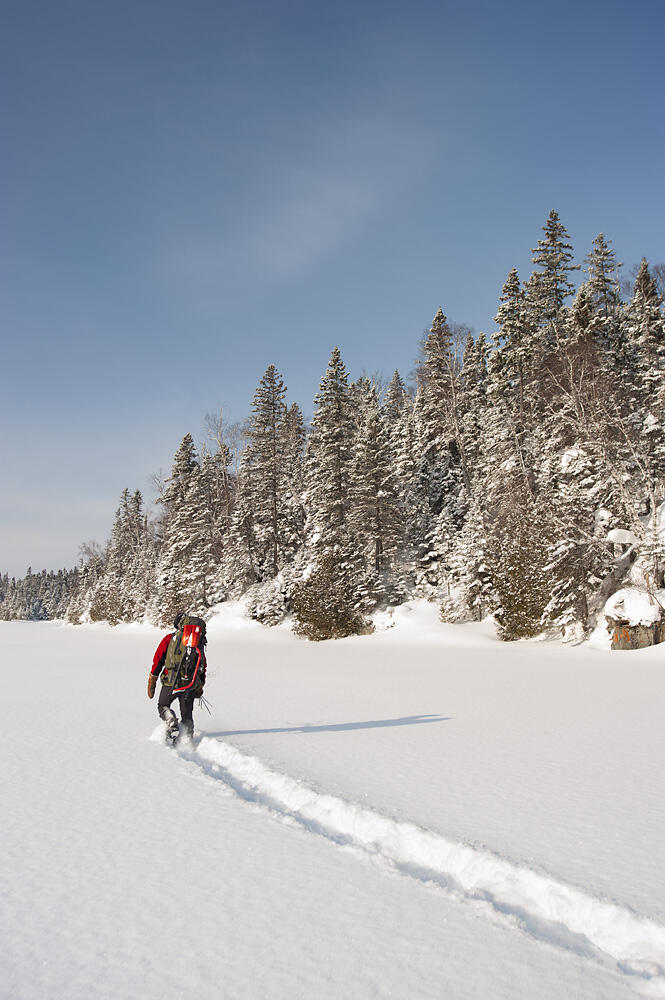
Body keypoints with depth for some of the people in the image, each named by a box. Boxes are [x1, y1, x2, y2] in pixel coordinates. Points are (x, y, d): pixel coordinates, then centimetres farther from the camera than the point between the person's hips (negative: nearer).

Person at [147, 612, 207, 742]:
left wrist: (152, 682, 13)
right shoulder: (200, 640, 17)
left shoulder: (170, 638, 10)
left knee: (163, 705, 18)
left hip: (172, 681, -2)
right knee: (187, 715, 15)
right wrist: (200, 686, 29)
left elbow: (158, 660, 7)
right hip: (191, 683, 2)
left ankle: (172, 724, -6)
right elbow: (203, 666, 20)